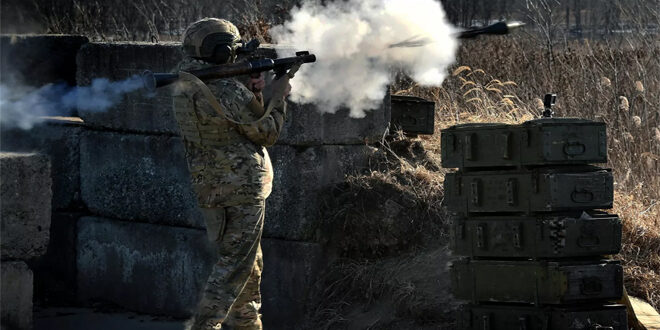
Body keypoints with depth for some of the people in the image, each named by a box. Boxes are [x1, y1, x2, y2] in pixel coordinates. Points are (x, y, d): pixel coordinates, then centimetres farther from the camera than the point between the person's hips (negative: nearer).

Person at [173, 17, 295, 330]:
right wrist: (278, 94, 5)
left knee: (250, 264, 21)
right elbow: (265, 132, -9)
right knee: (234, 267, -3)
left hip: (209, 189, 9)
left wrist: (253, 92, 2)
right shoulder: (228, 91, -21)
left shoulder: (184, 87, 5)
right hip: (242, 188, -9)